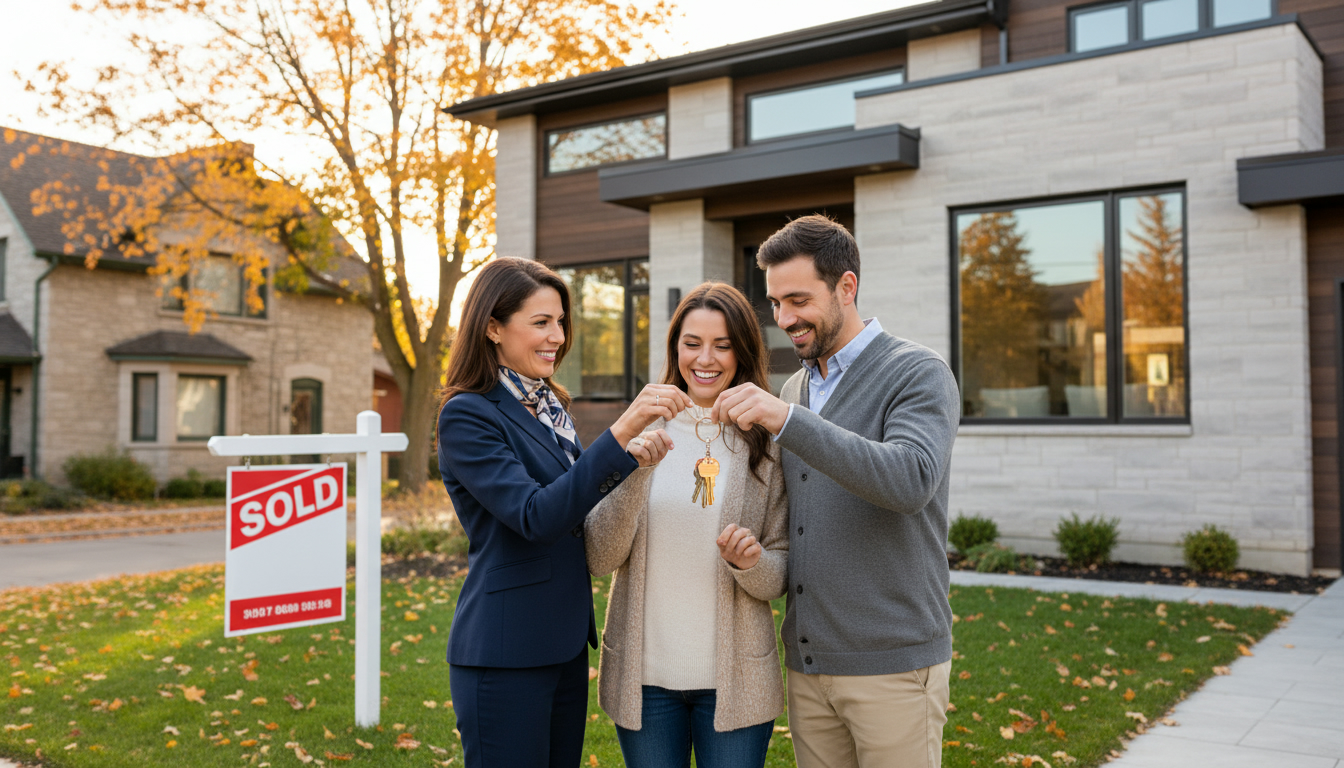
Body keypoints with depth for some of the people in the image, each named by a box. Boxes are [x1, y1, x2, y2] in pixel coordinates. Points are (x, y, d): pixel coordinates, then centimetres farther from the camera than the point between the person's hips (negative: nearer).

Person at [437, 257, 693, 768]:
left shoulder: (548, 407, 11)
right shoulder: (467, 415, -13)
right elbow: (535, 517, -25)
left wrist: (632, 458, -2)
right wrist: (621, 431, -31)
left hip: (566, 643, 8)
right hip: (505, 654, -8)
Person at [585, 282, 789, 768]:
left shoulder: (767, 445, -1)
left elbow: (779, 579, 1)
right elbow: (599, 559, -6)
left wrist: (751, 561, -20)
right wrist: (634, 471, -20)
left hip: (734, 680, 0)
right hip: (644, 675, 1)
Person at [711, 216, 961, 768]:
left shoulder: (918, 373, -8)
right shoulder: (794, 389, 13)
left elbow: (910, 481, -27)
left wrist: (787, 419, -31)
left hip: (892, 664, -6)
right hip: (806, 661, 6)